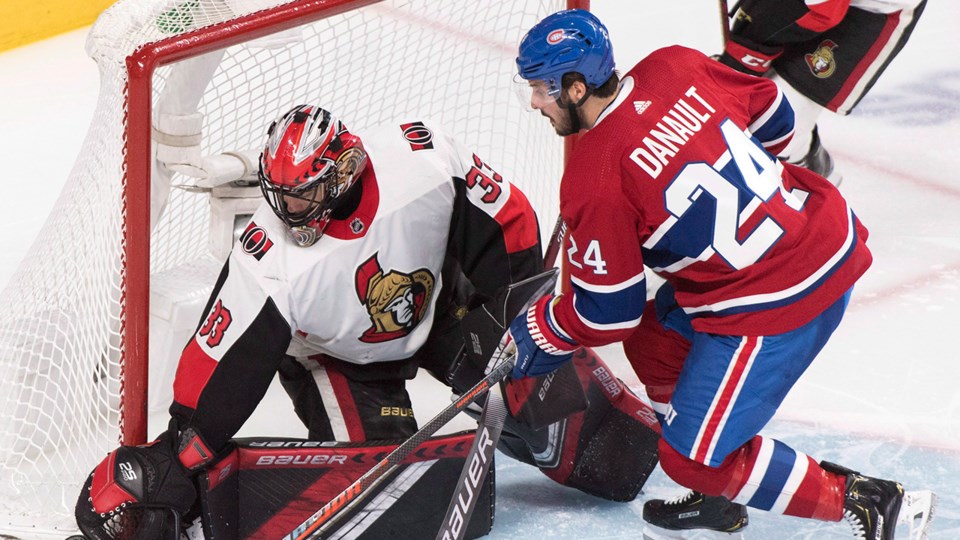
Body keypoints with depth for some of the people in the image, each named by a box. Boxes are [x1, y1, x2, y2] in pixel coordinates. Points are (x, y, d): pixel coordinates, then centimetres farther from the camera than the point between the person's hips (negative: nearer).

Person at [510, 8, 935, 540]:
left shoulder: (594, 179, -16)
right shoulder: (674, 67, 1)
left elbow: (608, 312, -8)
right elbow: (770, 114, 16)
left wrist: (533, 337, 10)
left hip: (778, 301, -9)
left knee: (692, 454, 0)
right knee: (652, 340, 24)